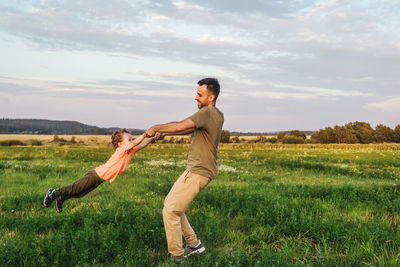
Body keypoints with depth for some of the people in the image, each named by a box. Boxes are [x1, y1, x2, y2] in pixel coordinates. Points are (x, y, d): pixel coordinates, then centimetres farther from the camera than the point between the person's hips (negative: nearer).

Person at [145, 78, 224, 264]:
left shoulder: (207, 112, -17)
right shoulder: (217, 115, 13)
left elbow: (179, 127, -23)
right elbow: (189, 129, 18)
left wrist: (156, 127, -7)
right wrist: (164, 132, 10)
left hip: (198, 173, -10)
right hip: (196, 170, 10)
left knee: (170, 211, -8)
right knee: (170, 204, 18)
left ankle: (176, 257, 0)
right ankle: (194, 244, 23)